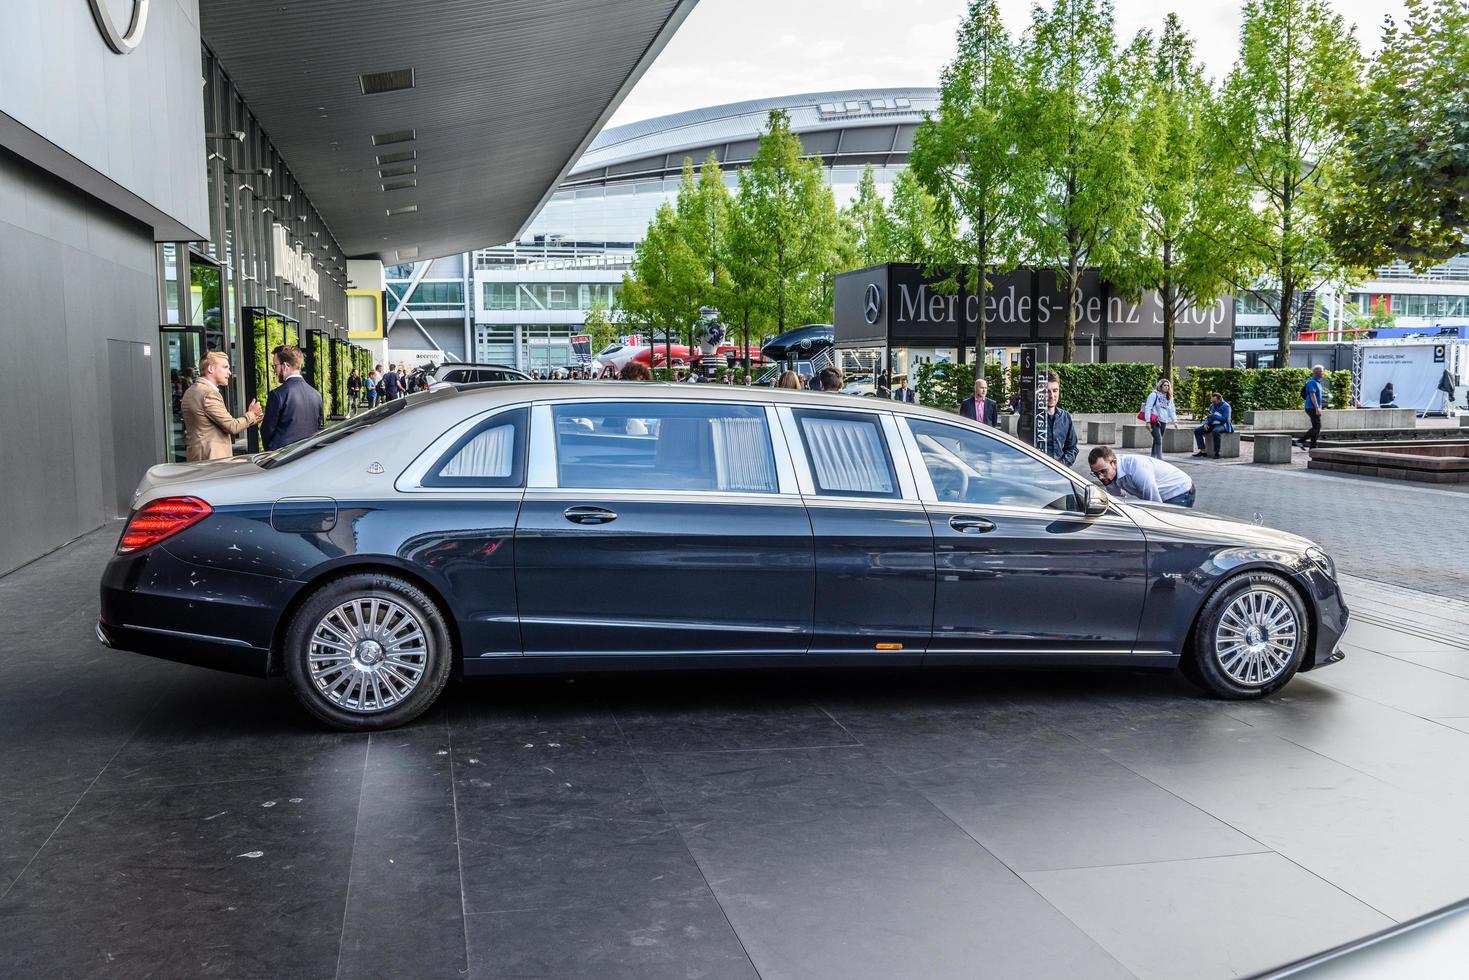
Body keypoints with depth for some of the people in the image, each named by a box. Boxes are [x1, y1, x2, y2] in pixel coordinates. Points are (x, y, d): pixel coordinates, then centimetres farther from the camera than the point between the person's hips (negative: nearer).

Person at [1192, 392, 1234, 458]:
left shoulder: (1226, 406, -9)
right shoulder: (1212, 405, 12)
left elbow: (1225, 419, -18)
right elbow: (1208, 417, 15)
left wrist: (1213, 416, -21)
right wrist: (1206, 423, -7)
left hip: (1223, 425, -8)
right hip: (1212, 425, 8)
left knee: (1215, 431, -41)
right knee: (1197, 430, -9)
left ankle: (1217, 453, -34)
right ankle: (1202, 451, -14)